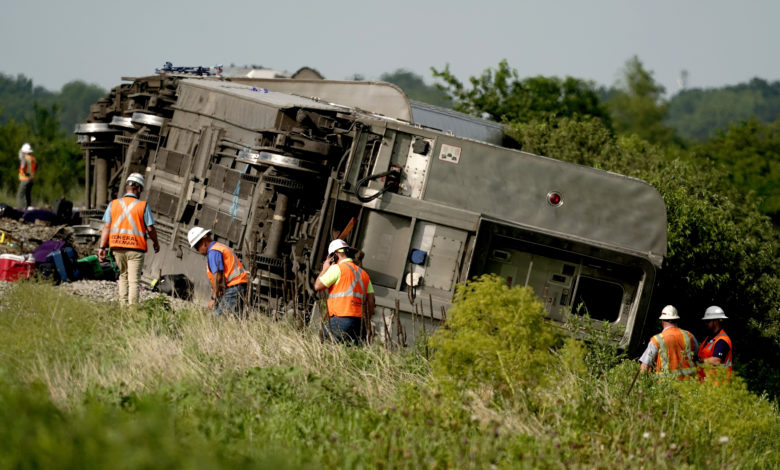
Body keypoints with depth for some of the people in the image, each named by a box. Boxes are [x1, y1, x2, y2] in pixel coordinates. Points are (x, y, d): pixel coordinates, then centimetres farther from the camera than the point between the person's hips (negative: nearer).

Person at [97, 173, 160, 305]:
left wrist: (102, 247, -1)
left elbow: (106, 227, -1)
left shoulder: (113, 204, 3)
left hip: (117, 247, 3)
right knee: (134, 280, -1)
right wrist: (156, 243, 14)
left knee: (123, 275, 20)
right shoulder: (143, 206, -5)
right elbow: (150, 228, -4)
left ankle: (123, 305, 14)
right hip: (136, 248, -3)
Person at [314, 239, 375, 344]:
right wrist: (367, 323, 22)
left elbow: (317, 286, 0)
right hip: (359, 322, 7)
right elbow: (371, 300, 16)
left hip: (341, 319, -7)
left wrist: (325, 269, 16)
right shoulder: (363, 272, 21)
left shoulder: (337, 268, 0)